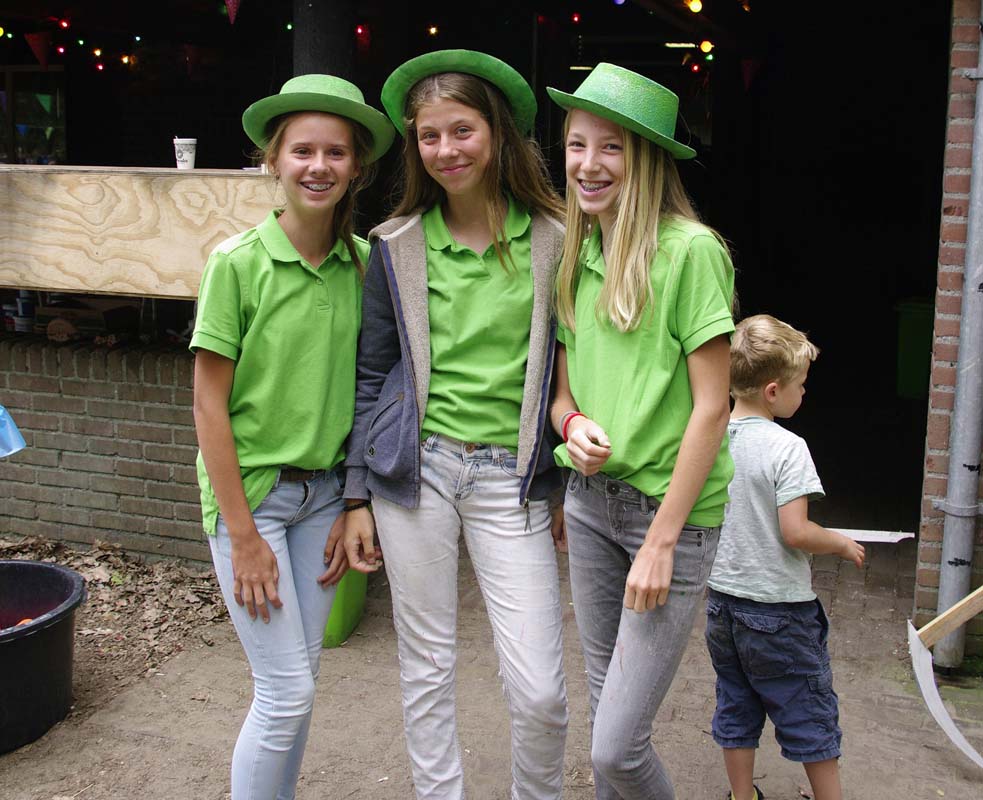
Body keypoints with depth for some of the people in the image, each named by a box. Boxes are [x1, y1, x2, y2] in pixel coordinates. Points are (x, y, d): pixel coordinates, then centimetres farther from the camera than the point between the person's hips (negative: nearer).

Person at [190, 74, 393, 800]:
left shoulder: (363, 263, -1)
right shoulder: (239, 262, -13)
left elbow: (364, 391, 6)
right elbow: (209, 404, -11)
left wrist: (353, 507, 3)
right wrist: (244, 535, -12)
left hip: (324, 490, 4)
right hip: (251, 490, -4)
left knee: (301, 679, 13)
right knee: (287, 691, -3)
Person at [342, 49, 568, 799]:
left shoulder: (554, 239, 0)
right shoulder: (396, 246, 4)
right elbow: (372, 376, 8)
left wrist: (570, 486, 6)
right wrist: (358, 495, 6)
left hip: (512, 477, -1)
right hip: (416, 467, 1)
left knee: (541, 691, -2)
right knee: (427, 666, 11)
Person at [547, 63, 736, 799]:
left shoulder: (691, 251, -13)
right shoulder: (576, 256, 7)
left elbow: (711, 408, -14)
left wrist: (661, 541, -15)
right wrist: (572, 422, -8)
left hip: (671, 509, -6)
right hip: (590, 499, 6)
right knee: (605, 701, 17)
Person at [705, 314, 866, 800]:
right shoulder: (787, 448, -19)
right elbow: (795, 532, -22)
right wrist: (843, 544, -4)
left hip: (721, 597, 6)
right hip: (778, 607, -6)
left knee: (735, 707, 18)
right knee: (811, 714, 10)